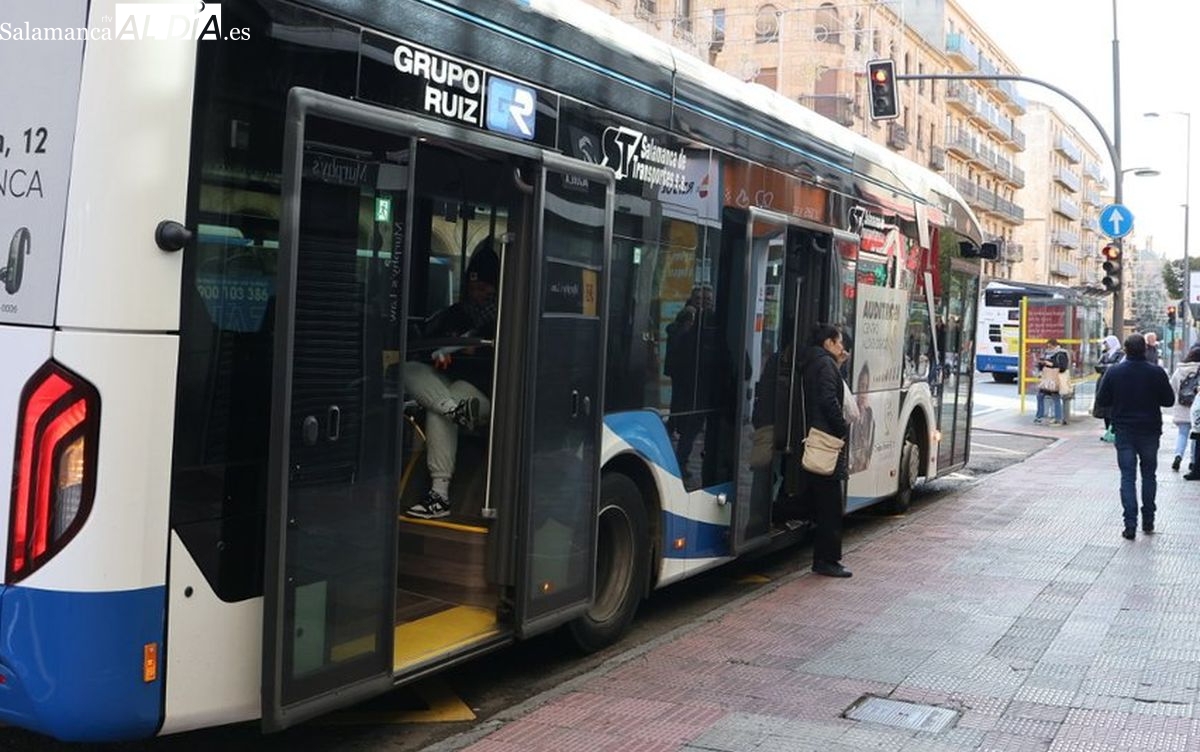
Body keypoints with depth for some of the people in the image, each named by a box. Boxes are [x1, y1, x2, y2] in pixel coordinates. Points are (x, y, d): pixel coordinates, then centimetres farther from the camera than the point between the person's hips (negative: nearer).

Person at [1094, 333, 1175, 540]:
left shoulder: (1114, 372, -8)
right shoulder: (1156, 373, -9)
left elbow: (1101, 401, -4)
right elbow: (1169, 400, -2)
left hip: (1124, 431, 0)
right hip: (1150, 431, 0)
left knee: (1128, 477, 2)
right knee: (1149, 474, 16)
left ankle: (1130, 525, -5)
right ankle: (1148, 521, 20)